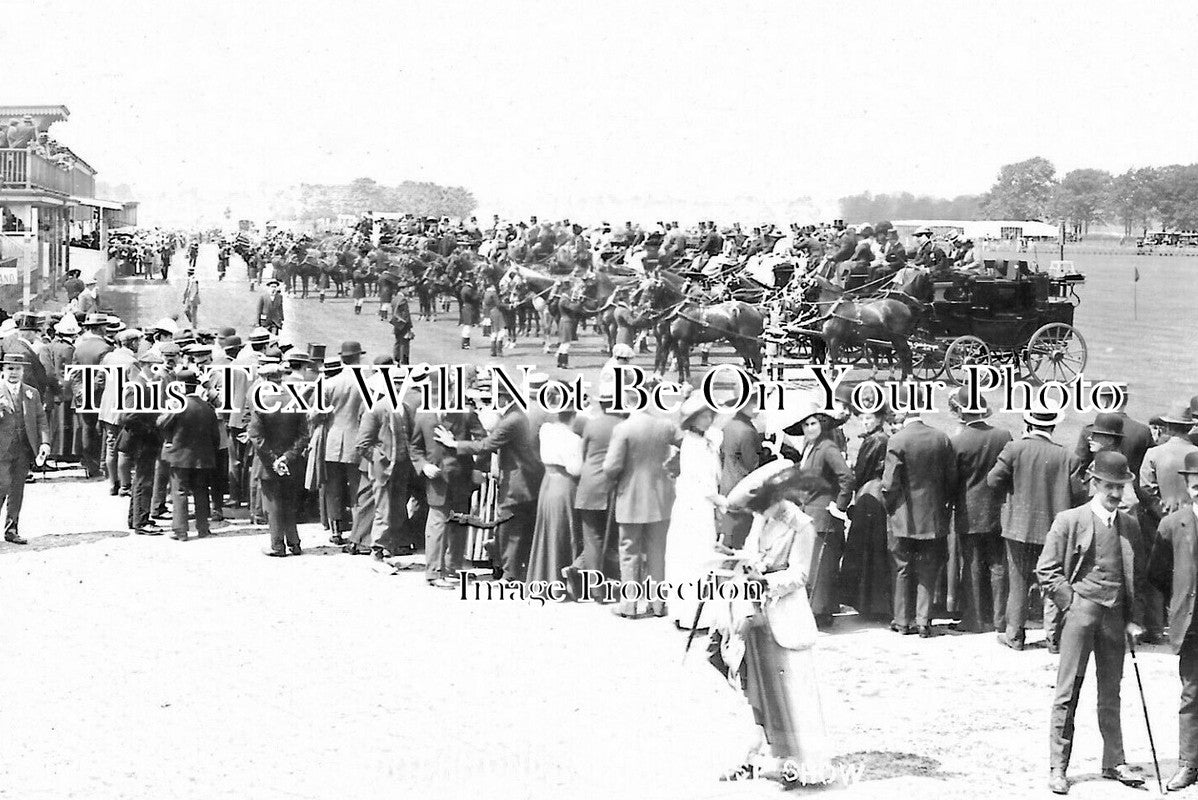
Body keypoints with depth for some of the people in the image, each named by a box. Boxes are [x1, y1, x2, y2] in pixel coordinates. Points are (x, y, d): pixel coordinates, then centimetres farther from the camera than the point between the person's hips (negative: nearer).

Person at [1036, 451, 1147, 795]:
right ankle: (1058, 767, 2)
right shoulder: (1069, 521, -3)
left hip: (1115, 616, 4)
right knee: (1068, 692, -2)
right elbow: (1046, 570, -3)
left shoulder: (1130, 526, 9)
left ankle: (1114, 762, 19)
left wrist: (1134, 619, 6)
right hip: (1080, 613, -4)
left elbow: (1138, 576, 14)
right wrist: (1072, 604, -7)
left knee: (1111, 694, 11)